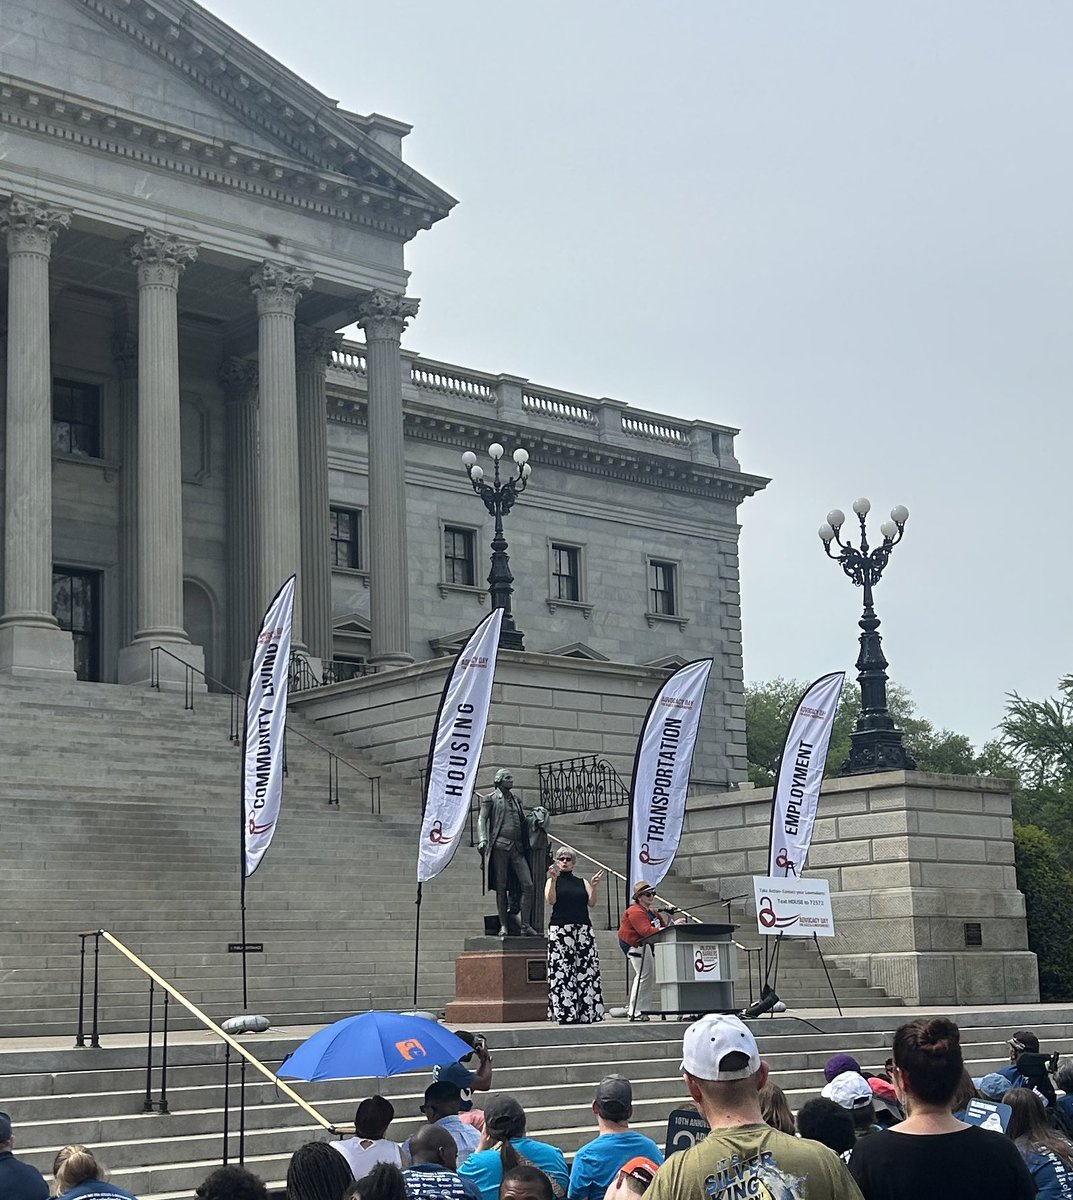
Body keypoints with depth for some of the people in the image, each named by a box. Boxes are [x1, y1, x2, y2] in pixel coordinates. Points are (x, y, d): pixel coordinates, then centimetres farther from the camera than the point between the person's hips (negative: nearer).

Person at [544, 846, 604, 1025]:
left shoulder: (582, 882, 17)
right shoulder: (553, 881, 10)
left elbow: (592, 903, 6)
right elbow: (550, 900, -7)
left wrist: (593, 886, -9)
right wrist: (553, 879, -18)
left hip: (583, 929, 3)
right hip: (560, 929, -3)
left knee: (587, 970, -3)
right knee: (562, 972, -9)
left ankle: (586, 1014, -3)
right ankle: (566, 1015, -10)